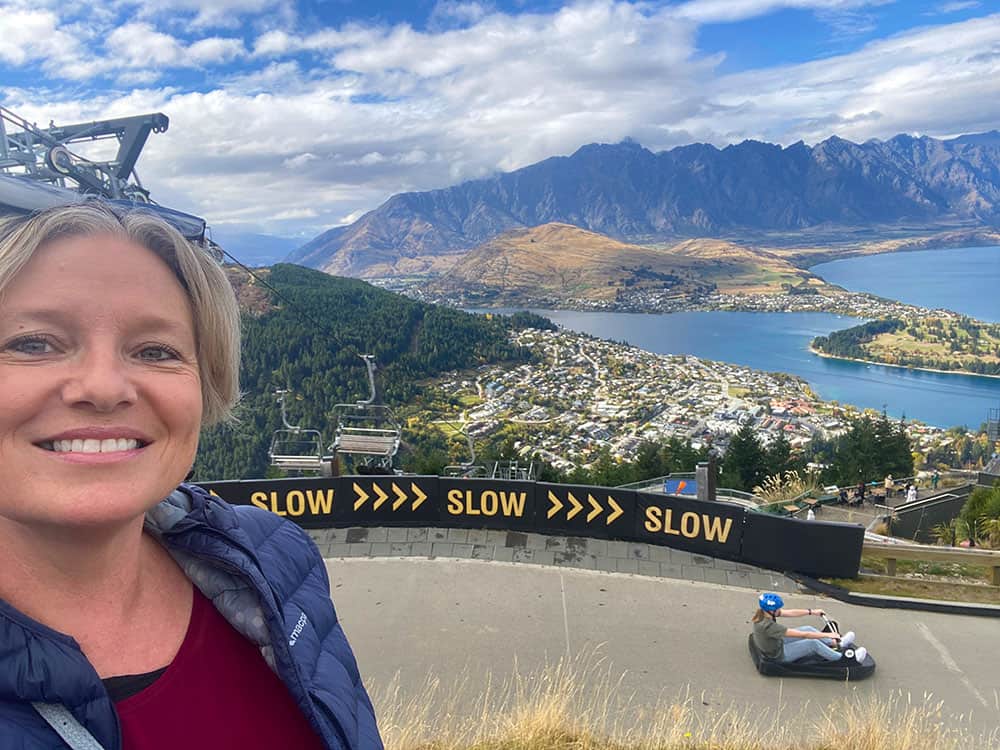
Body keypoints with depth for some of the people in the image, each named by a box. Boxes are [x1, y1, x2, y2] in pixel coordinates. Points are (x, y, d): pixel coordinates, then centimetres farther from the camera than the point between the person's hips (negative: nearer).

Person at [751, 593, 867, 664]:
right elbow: (802, 635, -31)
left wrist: (812, 612, 0)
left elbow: (791, 613, -1)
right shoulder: (769, 626, -38)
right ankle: (843, 658, 11)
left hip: (776, 642, 8)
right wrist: (827, 635, -23)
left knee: (808, 628, 6)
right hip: (778, 654, -8)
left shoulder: (764, 613, -14)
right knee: (813, 643, -10)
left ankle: (836, 642, 26)